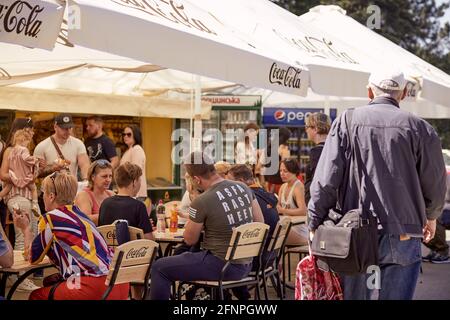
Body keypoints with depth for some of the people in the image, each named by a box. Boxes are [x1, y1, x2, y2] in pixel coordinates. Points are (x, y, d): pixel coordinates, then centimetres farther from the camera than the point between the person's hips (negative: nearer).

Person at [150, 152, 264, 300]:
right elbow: (260, 222, 11)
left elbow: (190, 240, -5)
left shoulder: (202, 201, -19)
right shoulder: (243, 188, 1)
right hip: (246, 266, 8)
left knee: (159, 268, 1)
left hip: (222, 267, -8)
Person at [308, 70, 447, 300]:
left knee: (353, 295, 11)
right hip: (402, 237, -1)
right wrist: (430, 216, 25)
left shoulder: (347, 122, 0)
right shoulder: (419, 128, 0)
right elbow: (435, 183, 5)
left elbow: (325, 179, -5)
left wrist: (315, 225, 3)